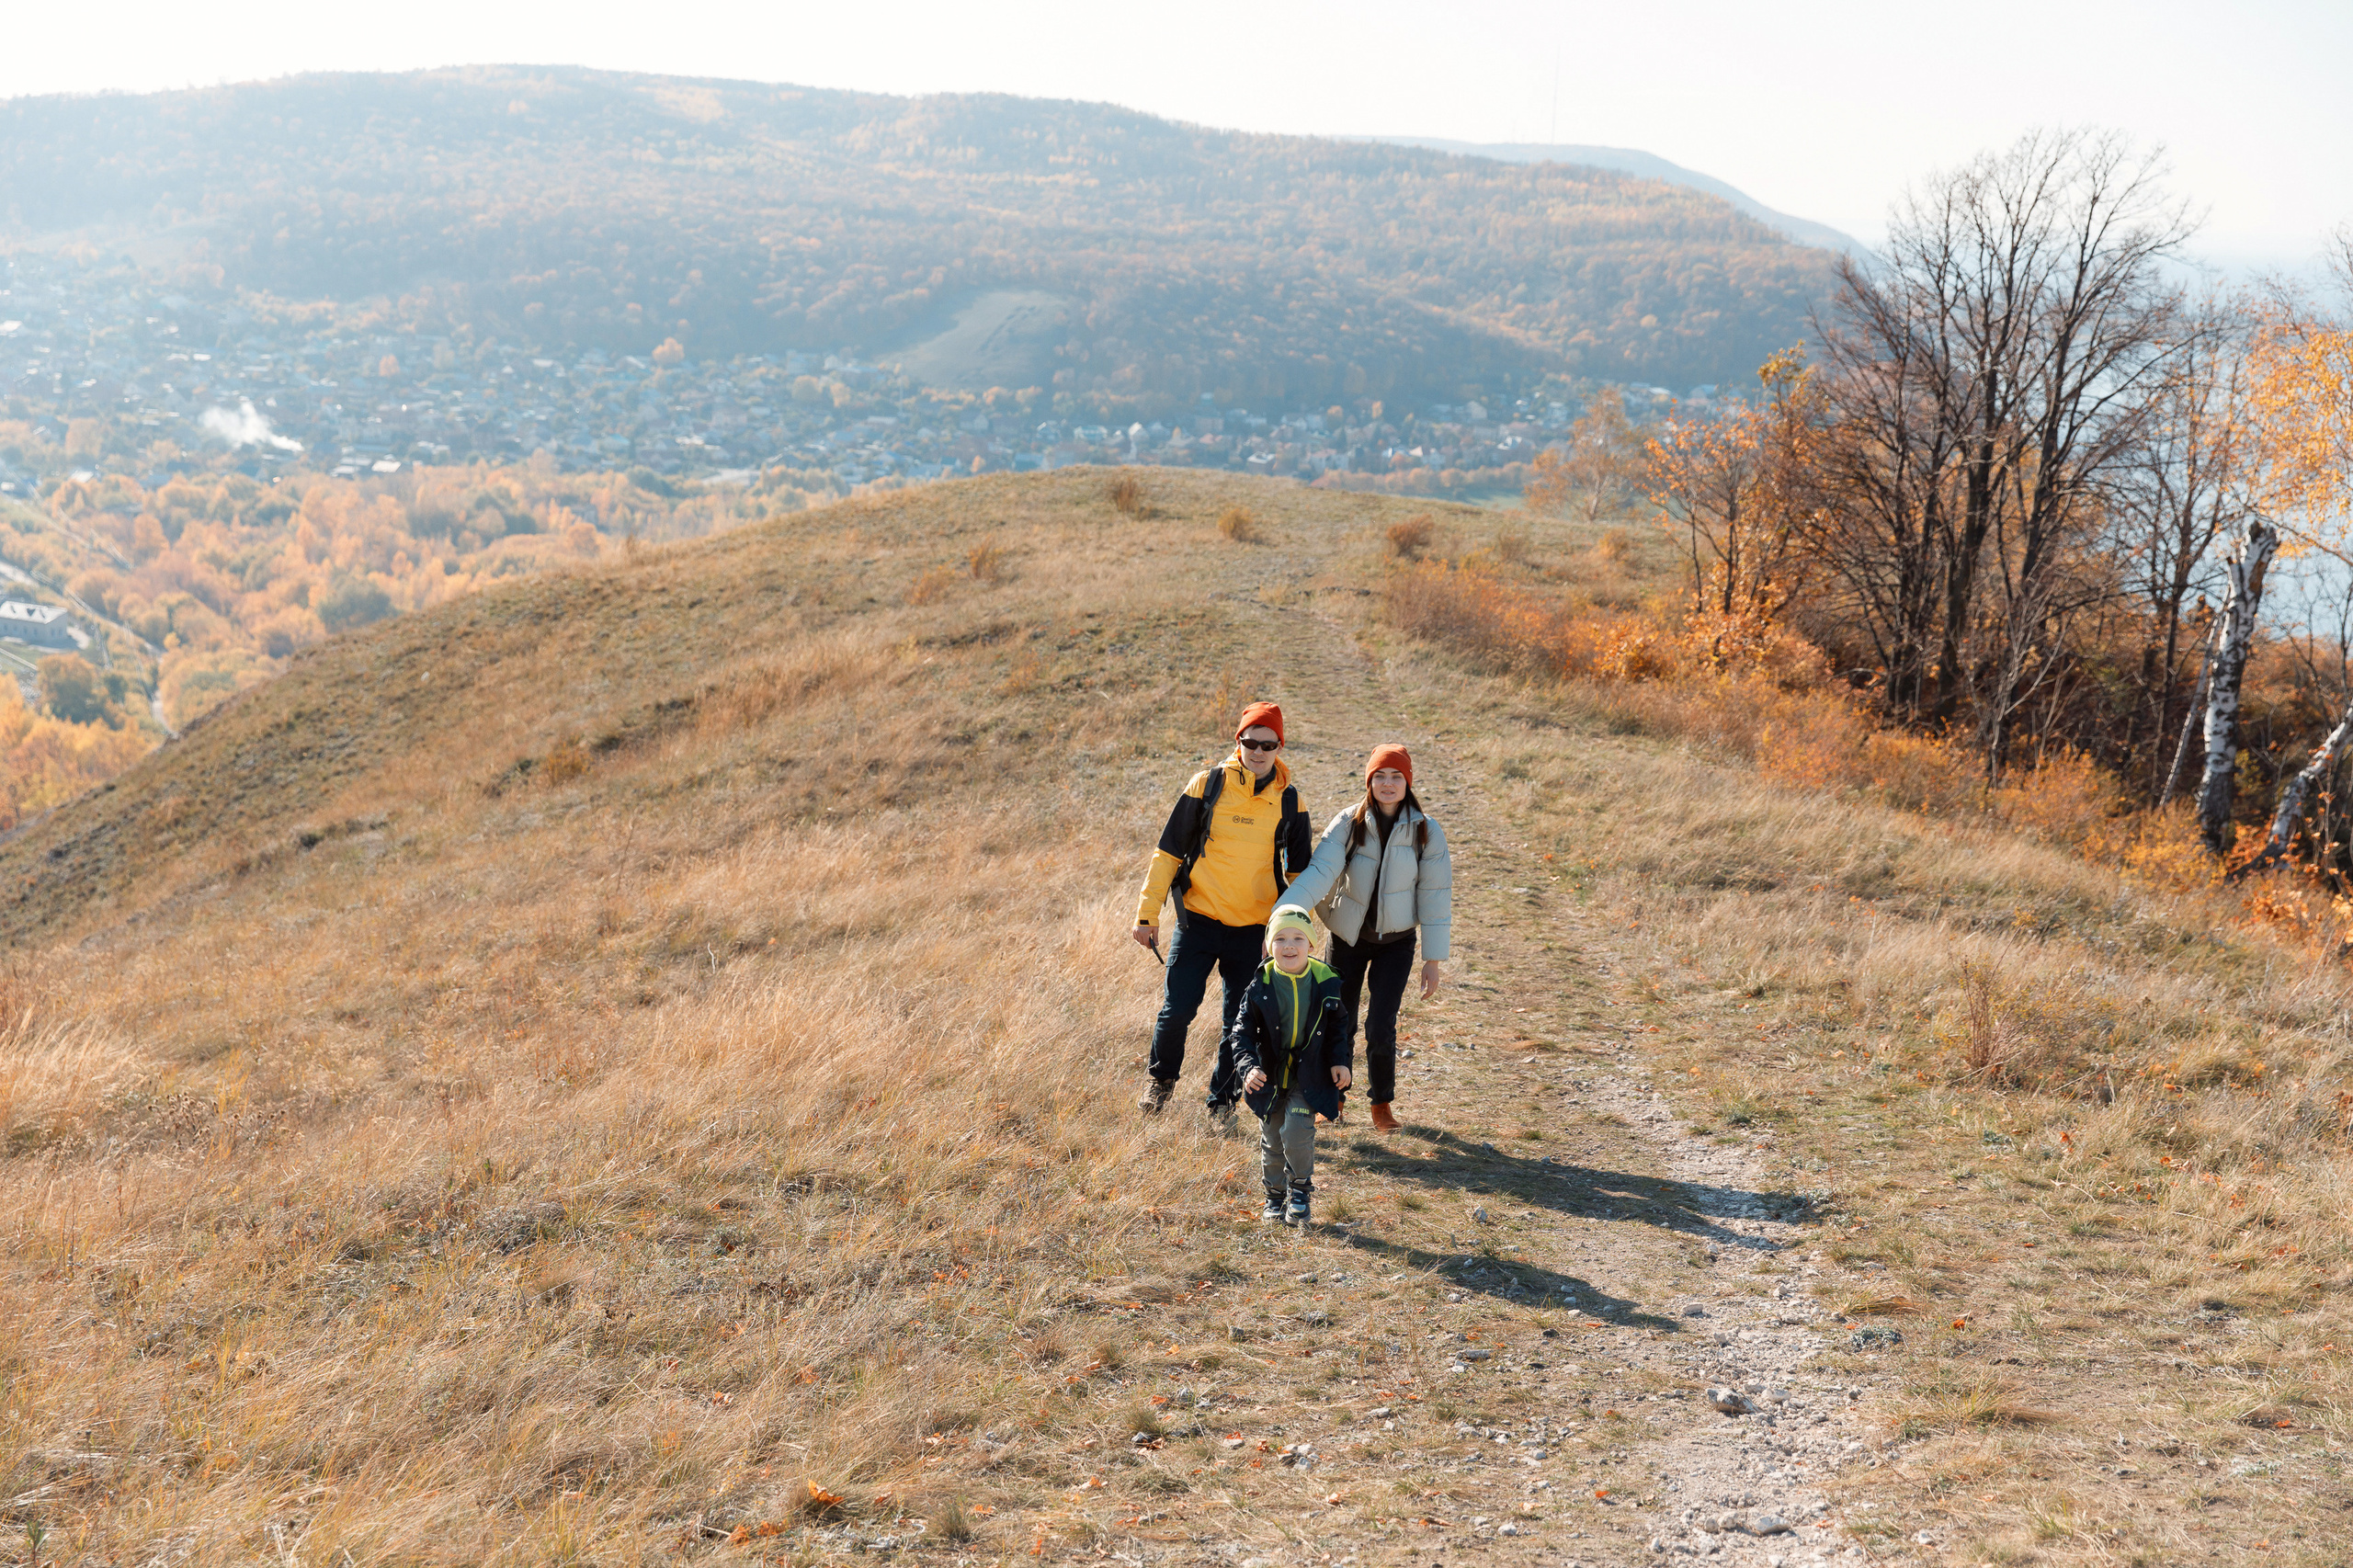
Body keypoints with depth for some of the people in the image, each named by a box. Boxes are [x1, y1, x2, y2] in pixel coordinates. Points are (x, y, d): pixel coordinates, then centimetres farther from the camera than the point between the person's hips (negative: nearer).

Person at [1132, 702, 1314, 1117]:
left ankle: (1222, 1100, 24)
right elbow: (1168, 852, 1)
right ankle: (1161, 1079, 22)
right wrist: (1147, 914, -2)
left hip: (1254, 930, 1)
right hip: (1198, 922, -1)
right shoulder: (1207, 785, -3)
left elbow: (1300, 873, 10)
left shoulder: (1288, 801, 2)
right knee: (1177, 1009, -5)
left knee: (1240, 1022, 5)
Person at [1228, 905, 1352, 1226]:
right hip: (1270, 1074, 1)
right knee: (1271, 1139, 9)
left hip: (1309, 1074, -1)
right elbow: (1242, 1030, -8)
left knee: (1296, 1132, -16)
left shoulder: (1326, 982, -7)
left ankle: (1301, 1189, 9)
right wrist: (1248, 1066, -23)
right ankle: (1275, 1196, 31)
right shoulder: (1261, 986, -11)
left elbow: (1340, 1027, 7)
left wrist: (1342, 1061, -5)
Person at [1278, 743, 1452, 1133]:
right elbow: (1319, 872, -21)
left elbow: (1435, 895, -4)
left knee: (1381, 1029, -9)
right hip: (1348, 938, 0)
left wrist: (1434, 960, -5)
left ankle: (1382, 1102, 18)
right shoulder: (1348, 824, -10)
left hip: (1396, 941, 0)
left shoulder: (1426, 832, -7)